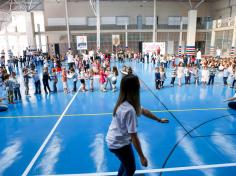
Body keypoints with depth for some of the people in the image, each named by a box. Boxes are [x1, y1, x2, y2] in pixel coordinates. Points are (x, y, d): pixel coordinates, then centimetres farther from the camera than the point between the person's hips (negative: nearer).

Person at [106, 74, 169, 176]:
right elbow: (134, 137, -28)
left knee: (126, 163, 32)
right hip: (119, 143, -8)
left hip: (114, 140, 8)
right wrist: (142, 157, -17)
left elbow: (143, 111, 7)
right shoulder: (129, 110, -34)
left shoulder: (124, 102, -6)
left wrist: (159, 120, 18)